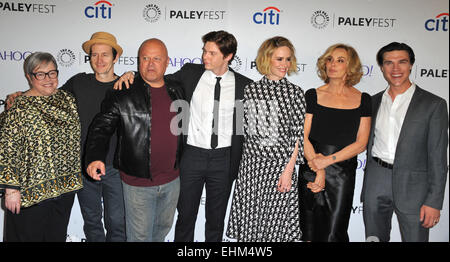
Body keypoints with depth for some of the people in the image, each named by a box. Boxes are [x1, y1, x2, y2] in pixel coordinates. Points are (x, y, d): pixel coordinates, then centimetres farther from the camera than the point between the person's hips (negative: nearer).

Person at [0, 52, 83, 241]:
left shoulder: (67, 99, 3)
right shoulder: (19, 108, -12)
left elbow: (74, 139, 15)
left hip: (65, 188, 5)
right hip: (31, 190, -4)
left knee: (58, 236, 18)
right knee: (29, 236, 10)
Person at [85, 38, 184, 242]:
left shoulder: (175, 91, 3)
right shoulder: (122, 93, -12)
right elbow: (101, 127, -13)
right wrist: (94, 157, -30)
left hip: (171, 180, 5)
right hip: (138, 182, -4)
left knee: (163, 227, 24)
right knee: (140, 235, 10)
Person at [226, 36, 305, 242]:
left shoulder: (295, 92, 0)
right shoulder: (250, 90, 6)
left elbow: (299, 134, -2)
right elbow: (245, 128, 10)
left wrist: (289, 170, -8)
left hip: (282, 165, -2)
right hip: (251, 165, 2)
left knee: (278, 225, 5)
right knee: (248, 221, 7)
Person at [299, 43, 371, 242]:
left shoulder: (362, 100, 4)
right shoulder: (313, 96, 3)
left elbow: (361, 143, -1)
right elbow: (302, 137, -3)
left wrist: (328, 160, -12)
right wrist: (318, 170, -12)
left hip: (343, 173, 0)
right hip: (311, 171, 1)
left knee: (334, 235, -2)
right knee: (309, 233, 7)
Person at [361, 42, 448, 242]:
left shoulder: (433, 104, -5)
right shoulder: (373, 102, 9)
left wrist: (434, 201, -11)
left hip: (412, 185, -3)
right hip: (376, 181, 4)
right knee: (375, 237, 14)